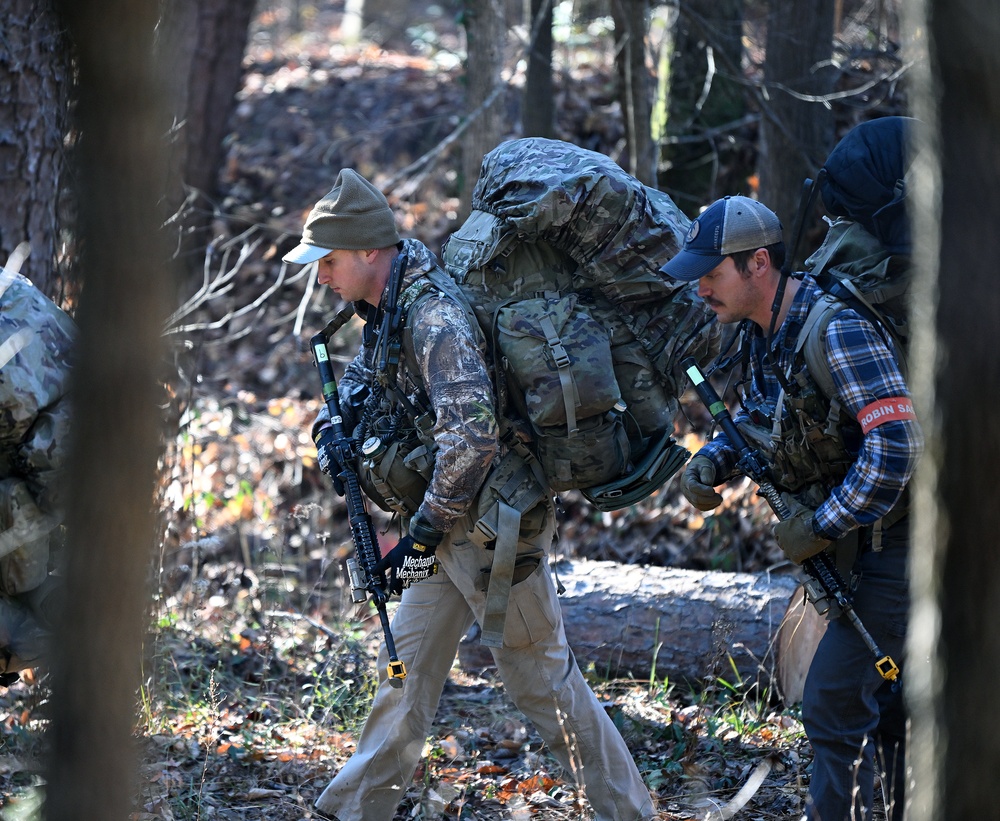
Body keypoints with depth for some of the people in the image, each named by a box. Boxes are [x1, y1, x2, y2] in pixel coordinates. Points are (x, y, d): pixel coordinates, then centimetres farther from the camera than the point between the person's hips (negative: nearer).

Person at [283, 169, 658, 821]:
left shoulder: (436, 316, -22)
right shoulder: (385, 311, 8)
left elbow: (471, 436, -30)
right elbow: (364, 377, 30)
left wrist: (421, 536, -23)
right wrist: (333, 426, 8)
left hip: (493, 528, -9)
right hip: (448, 529, 9)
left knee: (540, 676, -1)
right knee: (408, 664, 13)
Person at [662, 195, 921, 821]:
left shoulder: (839, 329, -25)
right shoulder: (765, 331, 5)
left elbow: (898, 446, -32)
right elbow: (759, 418, 22)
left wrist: (820, 527, -23)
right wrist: (712, 463, 1)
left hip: (898, 540, -10)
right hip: (862, 538, 10)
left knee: (835, 701, -10)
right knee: (885, 699, 18)